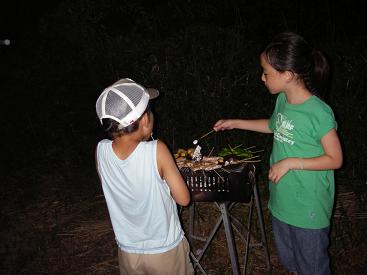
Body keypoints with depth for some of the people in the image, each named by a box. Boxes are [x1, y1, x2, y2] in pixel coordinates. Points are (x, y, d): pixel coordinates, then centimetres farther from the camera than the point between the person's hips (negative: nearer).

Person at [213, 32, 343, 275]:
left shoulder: (318, 113, -25)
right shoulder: (283, 99, -3)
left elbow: (335, 159, -17)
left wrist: (290, 162, -22)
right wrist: (235, 123, 16)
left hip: (309, 208, -7)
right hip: (282, 199, 7)